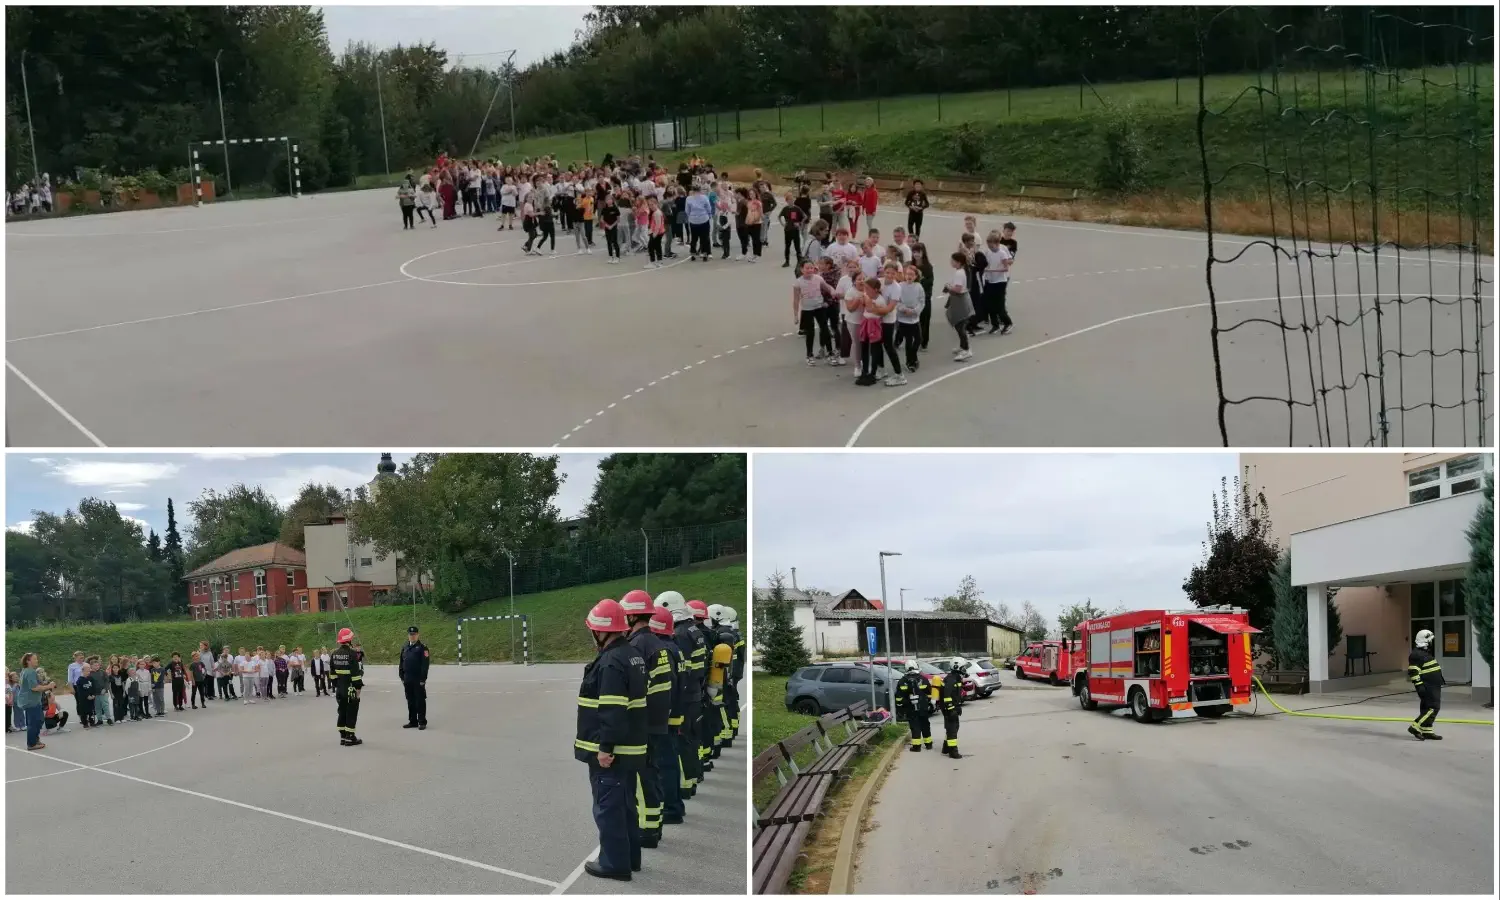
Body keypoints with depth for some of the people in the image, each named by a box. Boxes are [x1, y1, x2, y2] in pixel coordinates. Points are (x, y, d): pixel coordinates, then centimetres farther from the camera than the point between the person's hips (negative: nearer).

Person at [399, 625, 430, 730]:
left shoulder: (422, 648, -6)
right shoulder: (405, 648, 14)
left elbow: (425, 664, -12)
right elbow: (401, 663, 17)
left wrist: (423, 679, -17)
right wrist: (402, 676, 10)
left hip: (418, 680, -6)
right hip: (407, 680, 6)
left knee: (420, 701, -2)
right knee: (410, 701, 12)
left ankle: (422, 722, 3)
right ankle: (412, 721, 20)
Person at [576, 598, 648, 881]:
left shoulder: (611, 662, -20)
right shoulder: (632, 655, 12)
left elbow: (612, 710, -25)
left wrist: (605, 748, -23)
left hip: (610, 751, -10)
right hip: (629, 748, 10)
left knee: (608, 807, -2)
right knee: (625, 804, 18)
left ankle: (614, 863, 3)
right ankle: (629, 857, 26)